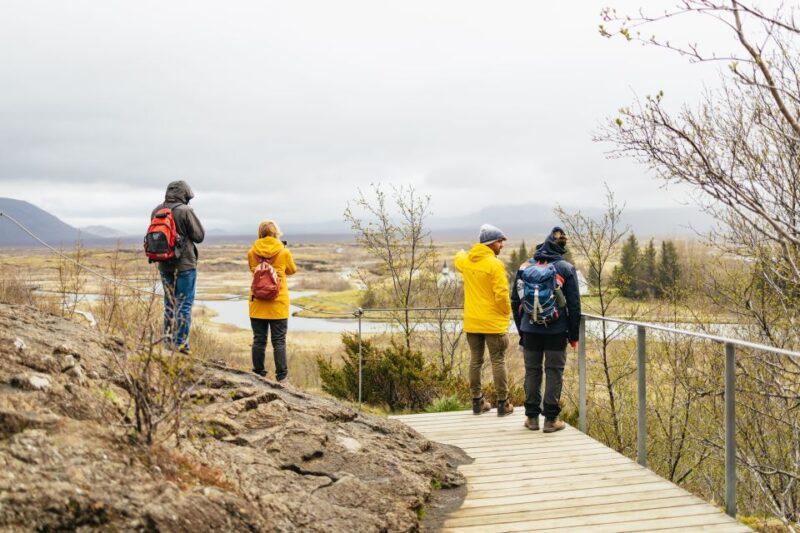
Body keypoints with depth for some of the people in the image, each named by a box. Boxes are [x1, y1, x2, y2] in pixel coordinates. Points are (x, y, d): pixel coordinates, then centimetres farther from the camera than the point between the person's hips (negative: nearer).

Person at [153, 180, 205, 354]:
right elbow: (199, 236, -9)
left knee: (169, 302, 17)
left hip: (164, 265, 6)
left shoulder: (156, 211, 3)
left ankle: (168, 339, 22)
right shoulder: (185, 211, -15)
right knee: (184, 303, 1)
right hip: (185, 264, -6)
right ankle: (181, 343, 1)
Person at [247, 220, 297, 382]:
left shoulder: (252, 253, -2)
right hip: (278, 304, -2)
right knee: (279, 341, 4)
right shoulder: (284, 253, -7)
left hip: (257, 304, 2)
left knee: (259, 340, 9)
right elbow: (292, 270, 10)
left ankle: (258, 373, 14)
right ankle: (281, 374, 4)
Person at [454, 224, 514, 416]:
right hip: (493, 322, -6)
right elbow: (501, 294, -18)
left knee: (475, 360, 13)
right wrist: (507, 313, -2)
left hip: (471, 322, 6)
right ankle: (503, 404, 7)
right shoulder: (495, 264, -16)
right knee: (498, 361, 2)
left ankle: (477, 402, 19)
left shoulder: (466, 261, 4)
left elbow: (458, 259, 30)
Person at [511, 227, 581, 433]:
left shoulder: (525, 267, 4)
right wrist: (573, 335, 5)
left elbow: (515, 301, 7)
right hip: (556, 330, -2)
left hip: (530, 330, 2)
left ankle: (532, 416, 15)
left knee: (532, 371, 11)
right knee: (554, 372, 5)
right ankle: (551, 419, 7)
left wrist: (521, 329, 15)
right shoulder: (566, 269, -4)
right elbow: (574, 304, -3)